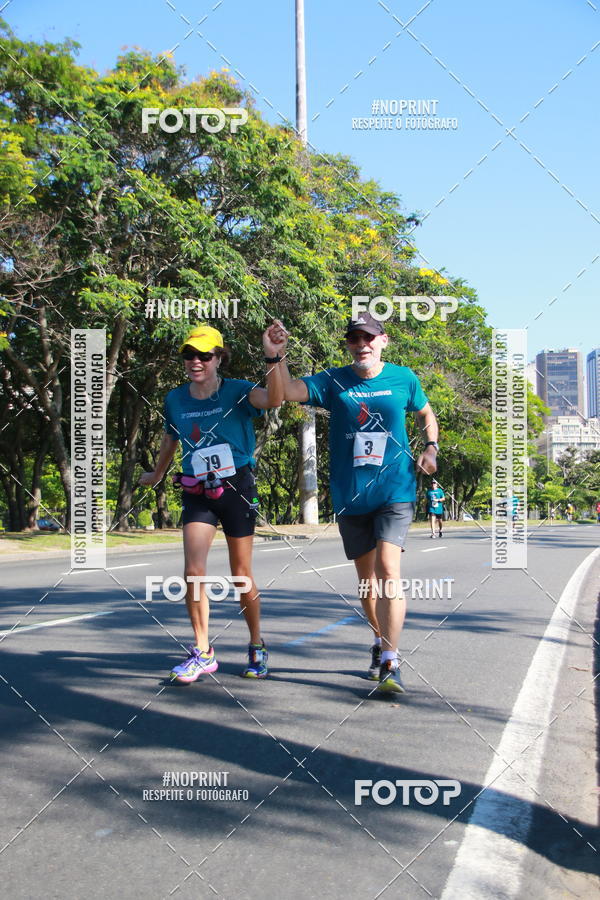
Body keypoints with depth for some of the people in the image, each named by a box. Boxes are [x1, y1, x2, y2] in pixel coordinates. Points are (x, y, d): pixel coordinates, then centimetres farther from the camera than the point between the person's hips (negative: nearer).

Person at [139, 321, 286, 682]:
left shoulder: (236, 391, -8)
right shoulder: (176, 399, 3)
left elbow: (273, 399, -29)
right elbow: (171, 439, 22)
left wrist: (272, 357, -43)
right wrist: (157, 474, 37)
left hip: (237, 489, -3)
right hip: (197, 493, 3)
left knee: (242, 576, 7)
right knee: (193, 571, -10)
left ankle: (257, 647, 27)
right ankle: (202, 653, 5)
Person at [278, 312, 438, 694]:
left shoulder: (404, 378, 3)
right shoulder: (334, 381, 1)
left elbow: (426, 413, 20)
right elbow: (289, 390, -12)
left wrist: (431, 448, 5)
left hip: (395, 492, -2)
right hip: (349, 497, 2)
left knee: (388, 570, -18)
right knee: (366, 579, 13)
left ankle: (390, 664, -15)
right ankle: (381, 644, 35)